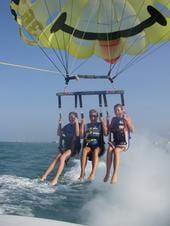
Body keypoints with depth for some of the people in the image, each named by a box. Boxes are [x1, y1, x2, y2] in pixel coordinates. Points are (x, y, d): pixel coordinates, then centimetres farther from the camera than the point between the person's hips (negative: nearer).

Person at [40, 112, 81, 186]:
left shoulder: (79, 125, -1)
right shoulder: (67, 126, 15)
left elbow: (77, 134, -19)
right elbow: (59, 133, 14)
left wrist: (76, 123, -17)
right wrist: (59, 124, 5)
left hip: (74, 148, -6)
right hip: (66, 147, 6)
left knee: (62, 157, -29)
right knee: (56, 159, -17)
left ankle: (55, 179, -35)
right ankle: (44, 176, -26)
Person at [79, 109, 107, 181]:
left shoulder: (100, 124, 12)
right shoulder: (86, 126, 17)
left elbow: (106, 133, -4)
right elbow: (81, 135, 5)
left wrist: (102, 122, -5)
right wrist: (82, 124, 3)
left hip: (98, 146, -2)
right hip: (88, 145, 2)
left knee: (95, 151, -37)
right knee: (84, 150, -33)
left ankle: (93, 173, -49)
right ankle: (82, 173, -38)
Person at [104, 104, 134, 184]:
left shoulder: (127, 118, 4)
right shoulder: (114, 119, 15)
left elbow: (132, 130, -6)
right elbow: (109, 130, 17)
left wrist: (126, 120, -13)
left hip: (123, 142, -3)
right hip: (114, 141, 4)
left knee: (116, 150, -34)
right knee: (109, 149, -29)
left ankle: (115, 175, -38)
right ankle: (107, 173, -31)